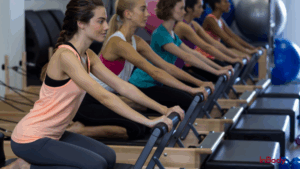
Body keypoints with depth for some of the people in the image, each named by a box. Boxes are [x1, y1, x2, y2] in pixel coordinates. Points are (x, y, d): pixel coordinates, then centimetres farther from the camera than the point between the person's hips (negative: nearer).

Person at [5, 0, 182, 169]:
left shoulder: (87, 56, 4)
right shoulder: (66, 56, -24)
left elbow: (122, 85, 3)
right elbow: (103, 96, -29)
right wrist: (149, 121, -30)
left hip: (53, 135, 9)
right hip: (30, 139, -9)